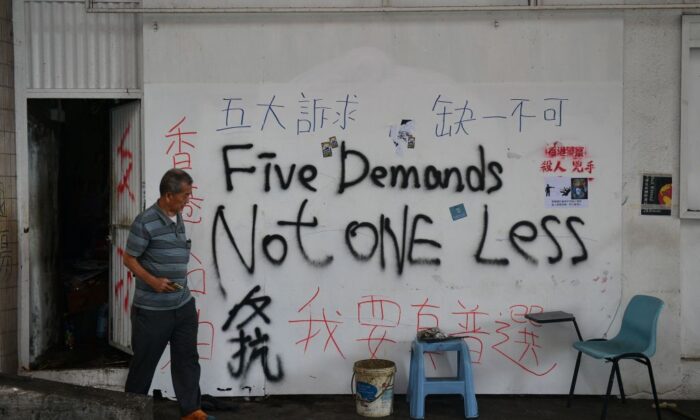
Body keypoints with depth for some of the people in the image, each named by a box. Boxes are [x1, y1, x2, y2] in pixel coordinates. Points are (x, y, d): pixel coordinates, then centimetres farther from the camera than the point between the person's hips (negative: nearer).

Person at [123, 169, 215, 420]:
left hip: (184, 305, 7)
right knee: (144, 361, 8)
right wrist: (153, 281, -22)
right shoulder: (145, 222, -14)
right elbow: (129, 259, -10)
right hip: (152, 309, -6)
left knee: (187, 358, 10)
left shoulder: (178, 218, 8)